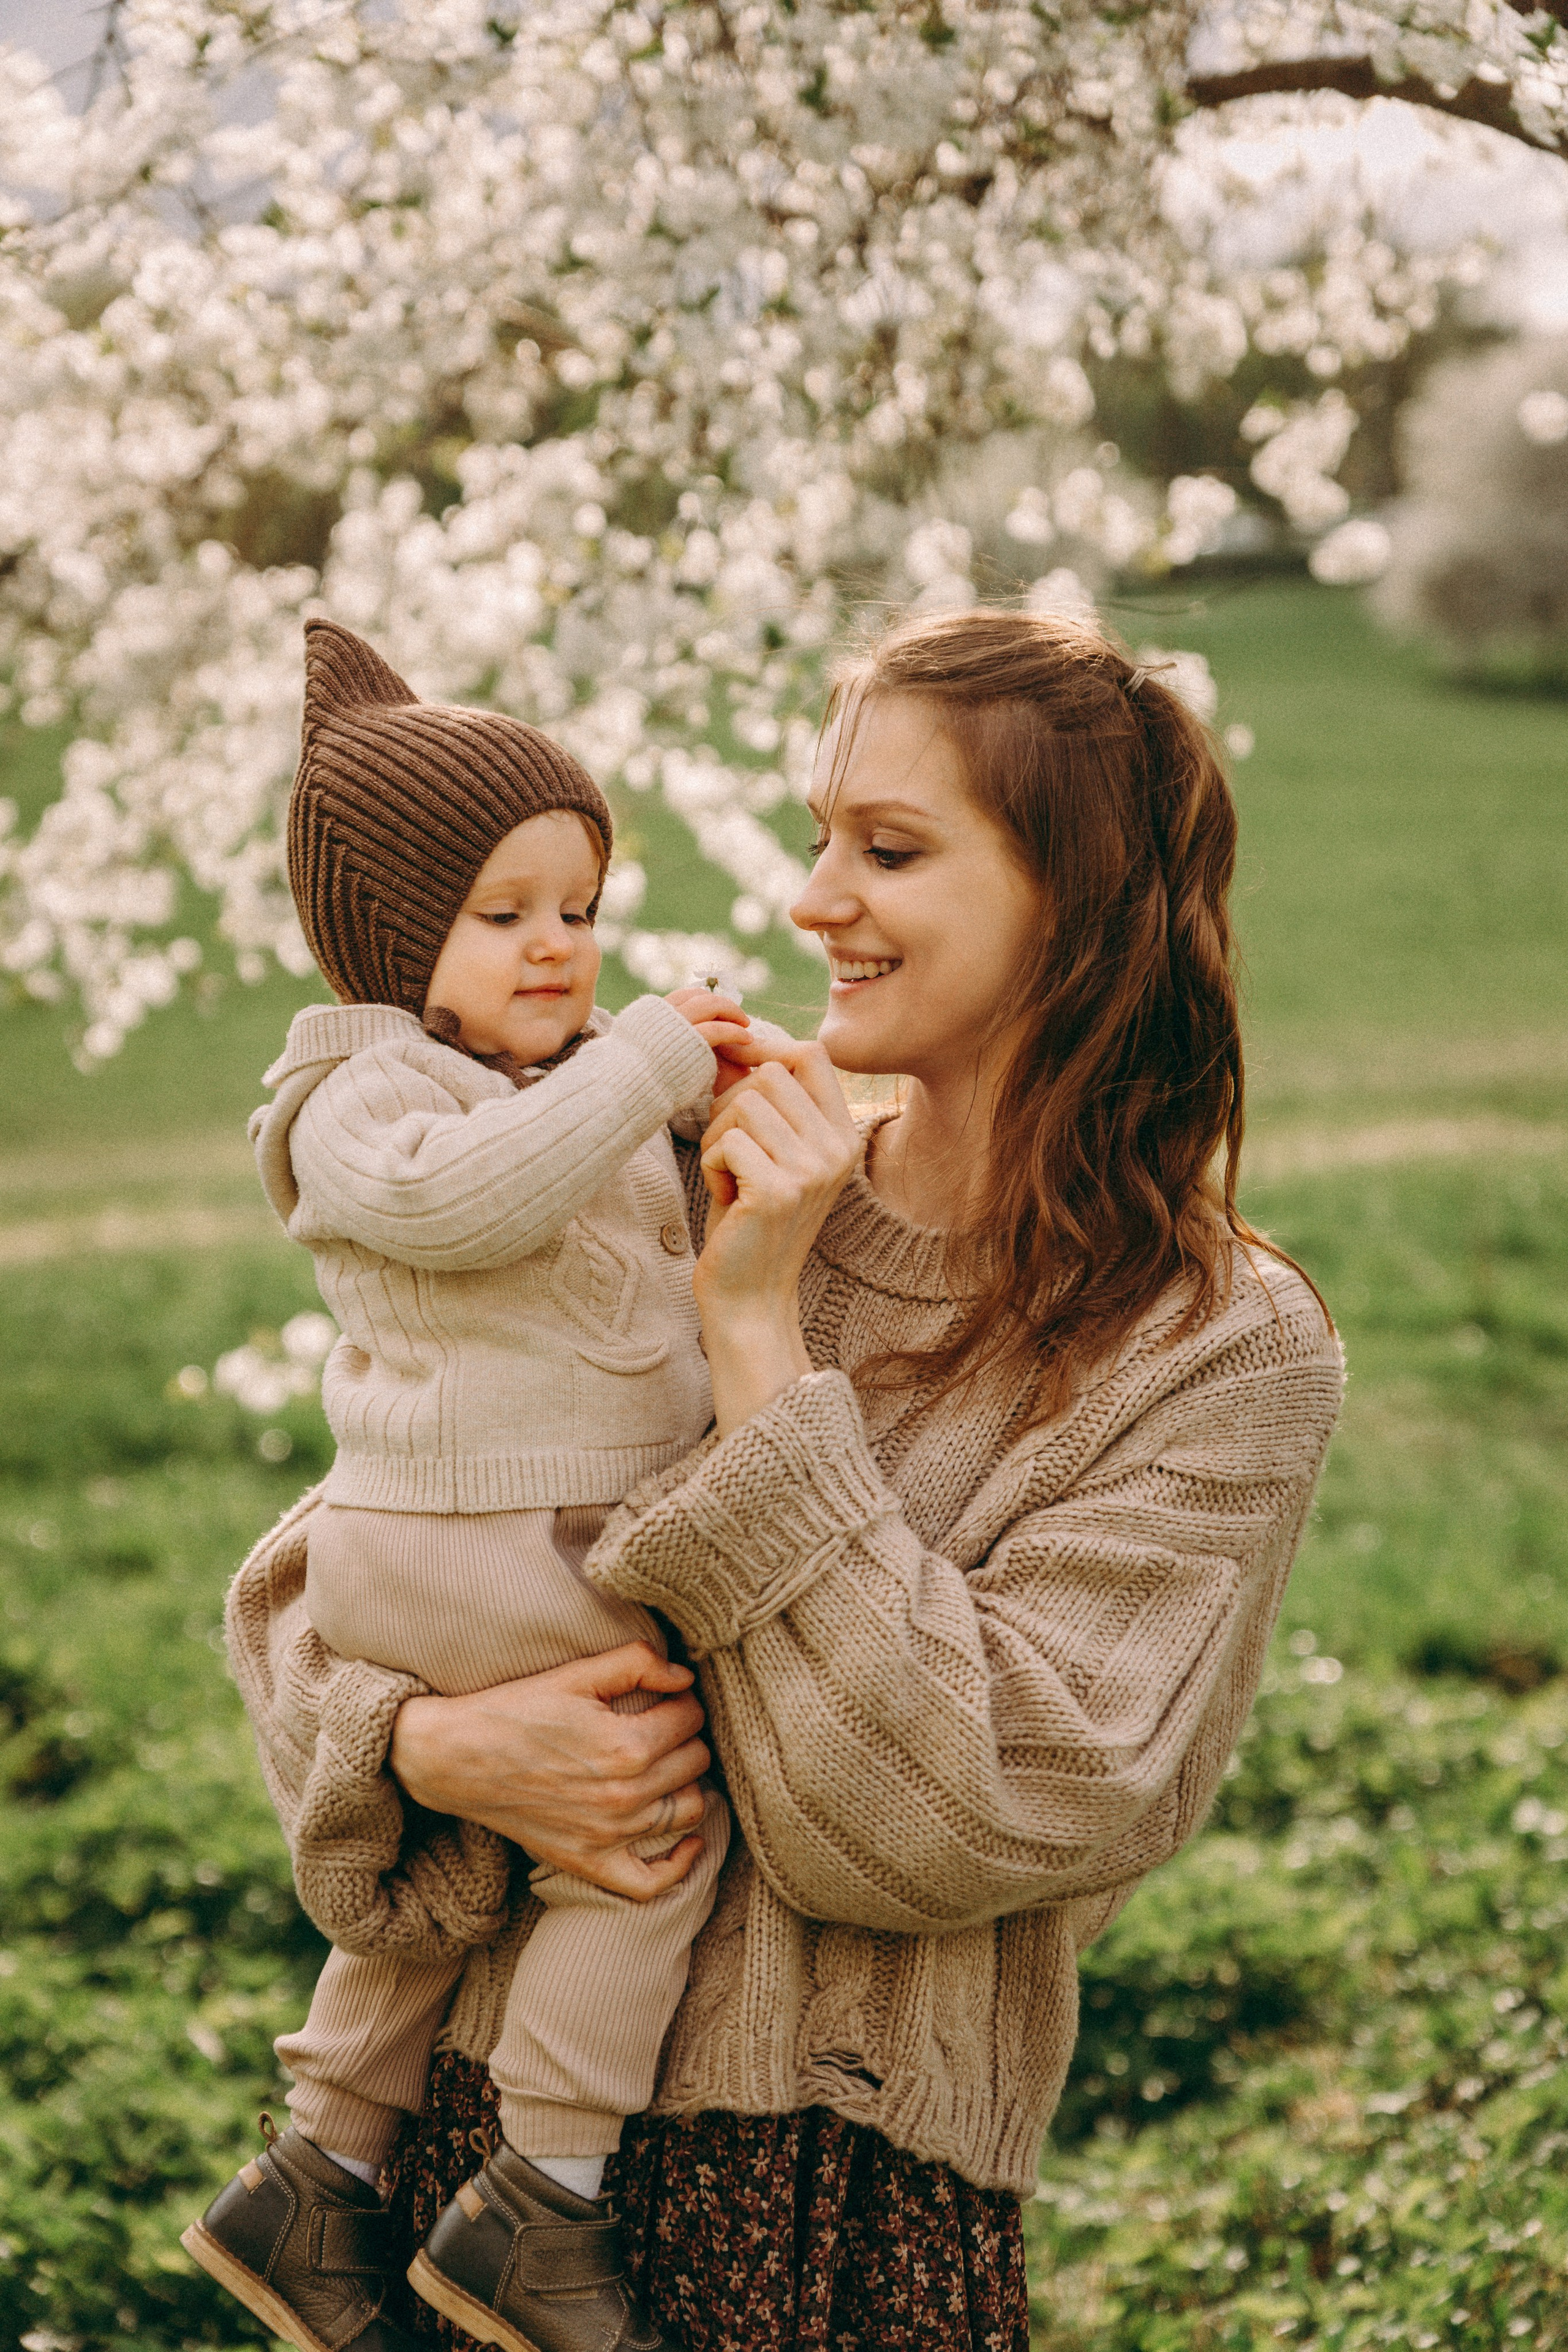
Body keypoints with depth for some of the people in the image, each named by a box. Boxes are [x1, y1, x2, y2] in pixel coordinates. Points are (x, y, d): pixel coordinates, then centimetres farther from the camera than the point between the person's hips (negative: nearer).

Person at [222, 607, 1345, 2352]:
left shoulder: (1228, 1353, -9)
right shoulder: (694, 1199, 2)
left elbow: (946, 1816, -18)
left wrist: (756, 1338, -17)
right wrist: (426, 1742, -16)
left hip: (850, 2202, -3)